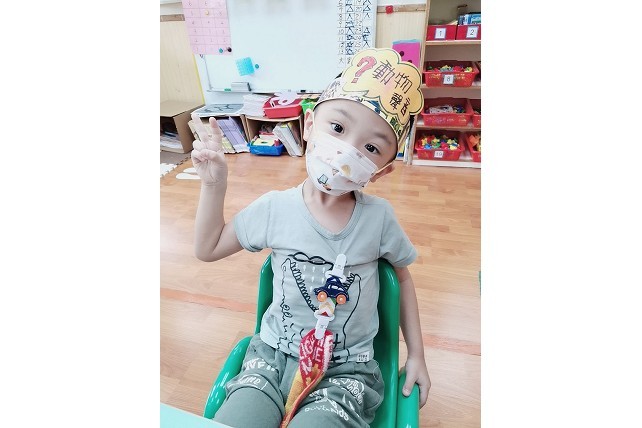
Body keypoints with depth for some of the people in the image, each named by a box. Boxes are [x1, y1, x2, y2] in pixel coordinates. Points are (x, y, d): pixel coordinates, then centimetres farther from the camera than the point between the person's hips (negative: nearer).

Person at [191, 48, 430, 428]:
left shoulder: (379, 216, -13)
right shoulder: (274, 208, -11)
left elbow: (403, 278, 4)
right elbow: (209, 248, 3)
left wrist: (416, 354, 7)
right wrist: (214, 184, -8)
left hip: (347, 370, 0)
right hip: (274, 354, 2)